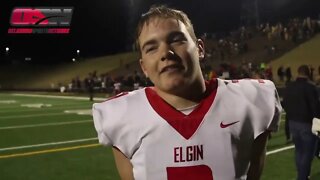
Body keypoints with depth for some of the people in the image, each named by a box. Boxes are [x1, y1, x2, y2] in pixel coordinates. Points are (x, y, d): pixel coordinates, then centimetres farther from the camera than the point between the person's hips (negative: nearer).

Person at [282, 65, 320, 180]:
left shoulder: (289, 87, 4)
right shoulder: (310, 87, -17)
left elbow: (285, 104, 11)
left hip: (293, 122, 7)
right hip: (307, 123, -6)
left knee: (299, 150, 18)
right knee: (307, 152, 2)